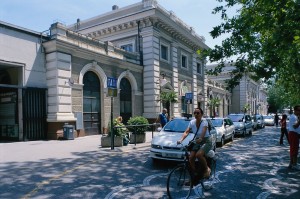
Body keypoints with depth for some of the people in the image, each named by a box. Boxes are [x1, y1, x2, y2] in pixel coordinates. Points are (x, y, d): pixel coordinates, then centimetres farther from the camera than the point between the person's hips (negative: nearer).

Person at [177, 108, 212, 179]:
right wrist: (181, 139, -30)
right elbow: (186, 132, -12)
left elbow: (204, 131, -35)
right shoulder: (192, 122, -4)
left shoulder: (204, 122, -17)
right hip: (197, 142, 5)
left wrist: (200, 139, -55)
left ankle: (207, 169, -4)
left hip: (206, 141, -5)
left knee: (199, 154, -30)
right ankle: (195, 174, 7)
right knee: (191, 157, -12)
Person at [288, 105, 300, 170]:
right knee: (295, 150, -7)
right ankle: (294, 165, -3)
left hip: (295, 134, 11)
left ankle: (291, 164, 22)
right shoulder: (293, 117, -16)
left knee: (293, 149, 14)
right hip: (294, 134, -10)